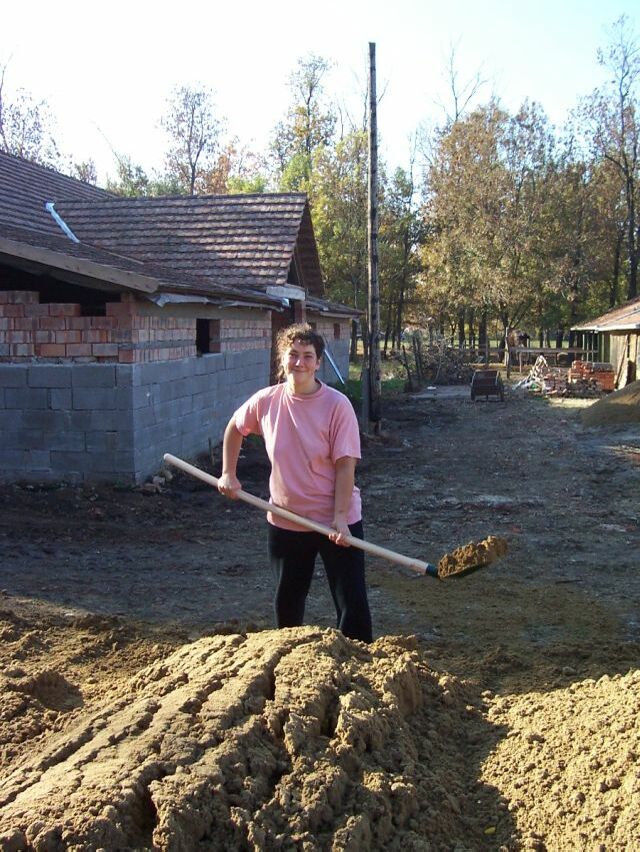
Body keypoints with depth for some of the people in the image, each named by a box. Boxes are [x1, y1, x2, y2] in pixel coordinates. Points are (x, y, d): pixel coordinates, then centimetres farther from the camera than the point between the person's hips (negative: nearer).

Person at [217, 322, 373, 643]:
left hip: (336, 520, -4)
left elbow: (345, 465, -16)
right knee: (287, 603, 19)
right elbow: (234, 428, 16)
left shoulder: (337, 405, -15)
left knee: (353, 604, -1)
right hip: (284, 520, 4)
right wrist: (228, 474, 10)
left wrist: (340, 518, -21)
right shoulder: (266, 401, -5)